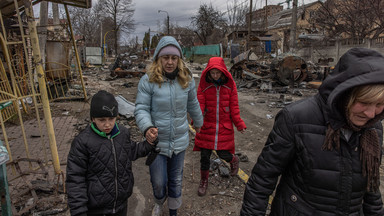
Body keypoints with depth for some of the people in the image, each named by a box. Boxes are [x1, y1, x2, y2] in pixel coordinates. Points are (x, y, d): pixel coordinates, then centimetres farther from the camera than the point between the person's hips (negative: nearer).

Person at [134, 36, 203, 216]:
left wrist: (198, 123, 25)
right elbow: (141, 109, -13)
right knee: (158, 183, 9)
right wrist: (147, 128, -32)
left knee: (176, 181, 19)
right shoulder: (148, 80, -14)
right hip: (156, 141, -2)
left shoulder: (187, 80, -4)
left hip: (180, 141, 3)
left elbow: (193, 105, 11)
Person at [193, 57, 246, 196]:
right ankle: (204, 181, 28)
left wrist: (239, 124, -3)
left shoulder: (230, 85, -1)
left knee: (224, 154, 3)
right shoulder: (204, 85, -3)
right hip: (207, 126, 1)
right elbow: (200, 104, -11)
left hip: (225, 127, 0)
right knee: (204, 156, 5)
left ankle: (234, 160, 40)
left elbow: (234, 106, 2)